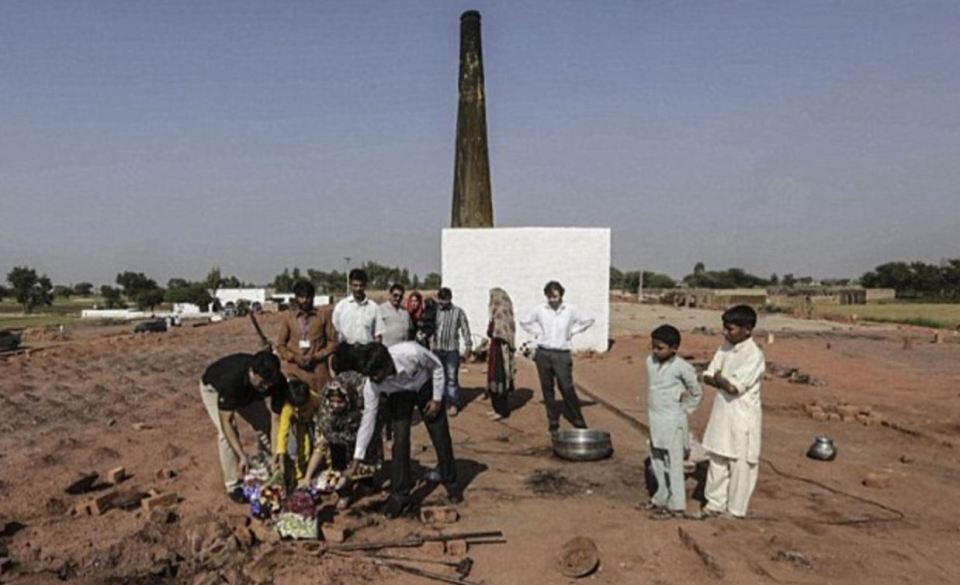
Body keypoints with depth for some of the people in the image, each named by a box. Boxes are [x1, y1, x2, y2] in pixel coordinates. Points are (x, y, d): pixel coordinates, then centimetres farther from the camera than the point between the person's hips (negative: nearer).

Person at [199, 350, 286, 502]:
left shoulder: (277, 381, -34)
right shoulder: (231, 378, -45)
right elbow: (226, 422, -42)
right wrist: (242, 456, -48)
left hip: (247, 392, 4)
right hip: (214, 389, -4)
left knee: (265, 427, -6)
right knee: (227, 433, -22)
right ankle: (234, 485, -9)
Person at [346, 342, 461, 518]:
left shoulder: (411, 352, -43)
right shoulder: (372, 383, -32)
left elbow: (437, 367, -20)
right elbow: (368, 419, -22)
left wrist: (437, 399, -17)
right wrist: (356, 461, -19)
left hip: (425, 387, -1)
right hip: (398, 395, 1)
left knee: (441, 437, 2)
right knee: (400, 440, -12)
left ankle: (451, 484, 24)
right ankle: (399, 494, 4)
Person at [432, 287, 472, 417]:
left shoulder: (458, 311, 0)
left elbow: (465, 329, 2)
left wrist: (468, 345, -1)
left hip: (452, 349, -2)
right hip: (437, 349, 3)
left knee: (452, 377, -4)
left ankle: (453, 404, 2)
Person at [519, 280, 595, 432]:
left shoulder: (571, 310, -2)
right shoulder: (539, 310, 0)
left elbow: (587, 321, 13)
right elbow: (524, 322, 16)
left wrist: (572, 331, 6)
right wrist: (537, 332, 6)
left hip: (562, 354, -2)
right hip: (543, 353, 2)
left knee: (567, 387, -8)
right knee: (547, 388, 5)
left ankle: (578, 419, 4)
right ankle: (553, 420, 16)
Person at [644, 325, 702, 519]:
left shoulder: (681, 367, -17)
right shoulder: (650, 361, 1)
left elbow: (696, 391, -7)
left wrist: (685, 408, -2)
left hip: (672, 421, -7)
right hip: (655, 419, 7)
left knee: (673, 464, 0)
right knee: (657, 462, 16)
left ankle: (676, 506, 9)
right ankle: (662, 498, 31)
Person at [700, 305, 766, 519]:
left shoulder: (754, 355, -19)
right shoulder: (725, 347, 4)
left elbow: (734, 387, -25)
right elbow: (707, 376, 3)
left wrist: (719, 378, -7)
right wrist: (726, 381, -14)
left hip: (742, 418, -7)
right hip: (722, 413, 7)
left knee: (740, 465, 7)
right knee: (717, 460, 15)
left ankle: (736, 509, 20)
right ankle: (715, 503, 29)